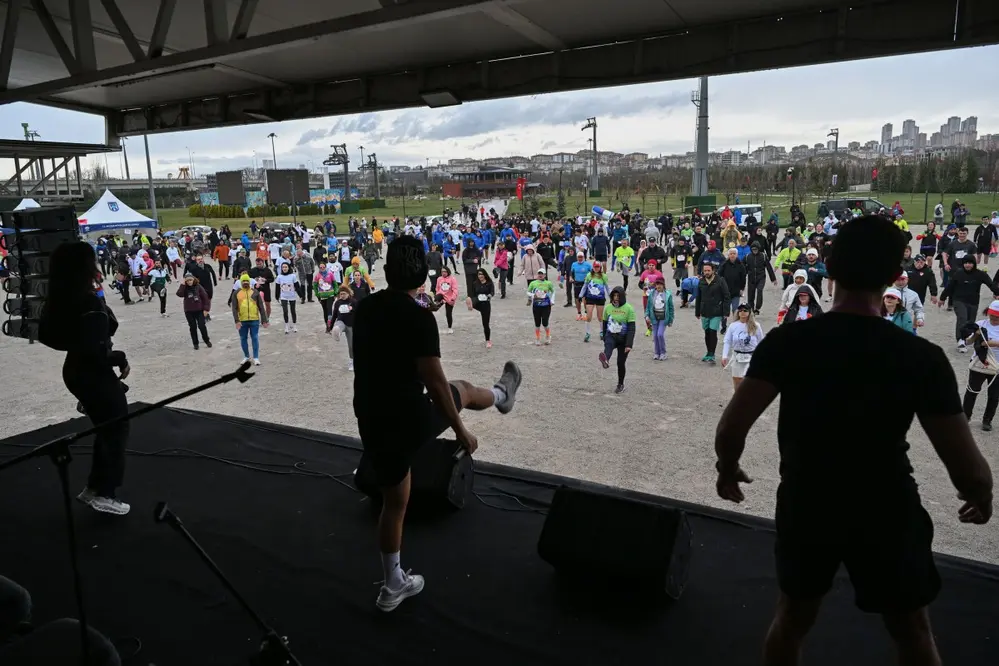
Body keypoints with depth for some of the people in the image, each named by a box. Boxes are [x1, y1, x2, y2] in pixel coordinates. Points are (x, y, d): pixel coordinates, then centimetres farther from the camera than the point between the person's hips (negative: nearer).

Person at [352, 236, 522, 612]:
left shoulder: (364, 309, 3)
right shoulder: (418, 317, -18)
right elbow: (434, 381, -18)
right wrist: (461, 431, -8)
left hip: (372, 423, 6)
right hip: (410, 420, -6)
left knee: (393, 502, 21)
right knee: (461, 390, 25)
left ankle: (394, 585, 34)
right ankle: (501, 396, 58)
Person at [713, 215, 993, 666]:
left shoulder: (786, 341, -16)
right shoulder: (922, 357, -17)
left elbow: (731, 428, -19)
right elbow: (969, 471, -14)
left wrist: (727, 469, 2)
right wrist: (982, 497, 9)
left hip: (805, 504, 1)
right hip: (885, 510, -1)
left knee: (792, 616, 24)